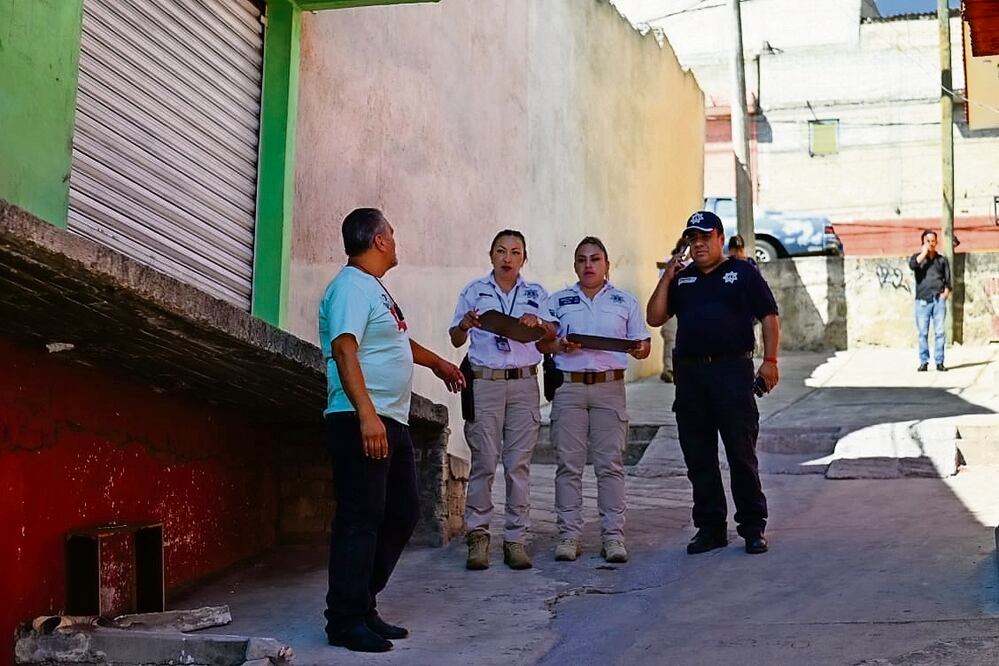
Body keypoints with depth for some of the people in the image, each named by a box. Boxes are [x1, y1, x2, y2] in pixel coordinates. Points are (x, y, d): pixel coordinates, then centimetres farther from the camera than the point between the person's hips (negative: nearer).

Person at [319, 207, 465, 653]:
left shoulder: (375, 288, 20)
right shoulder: (351, 287, -11)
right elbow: (344, 350, -23)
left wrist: (437, 363, 53)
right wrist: (367, 415, -32)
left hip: (391, 422, 11)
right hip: (361, 422, -11)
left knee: (402, 514, 13)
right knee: (360, 520, -7)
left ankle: (363, 605, 21)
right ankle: (346, 621, 0)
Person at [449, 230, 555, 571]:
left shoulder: (536, 294, 13)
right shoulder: (474, 291, 9)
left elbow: (555, 336, 8)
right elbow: (456, 340, 10)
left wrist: (539, 323, -13)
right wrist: (464, 324, -12)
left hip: (524, 383, 1)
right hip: (485, 383, -1)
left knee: (519, 463, 1)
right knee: (484, 460, -6)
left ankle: (516, 539, 5)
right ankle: (478, 534, 3)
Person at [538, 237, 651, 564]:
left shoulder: (625, 301, 13)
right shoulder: (558, 301, 12)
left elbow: (644, 344, 11)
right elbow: (541, 342, 9)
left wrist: (639, 349, -12)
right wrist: (561, 346, -11)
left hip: (609, 387, 0)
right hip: (569, 387, 0)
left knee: (611, 463, -1)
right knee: (569, 463, -1)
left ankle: (613, 536, 3)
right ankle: (569, 535, 5)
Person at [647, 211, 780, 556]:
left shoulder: (743, 272, 6)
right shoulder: (681, 279, 17)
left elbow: (769, 317, 1)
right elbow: (654, 318, 10)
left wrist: (770, 361, -8)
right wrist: (666, 278, 3)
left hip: (733, 369, -4)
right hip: (690, 373, 5)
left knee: (742, 453, -2)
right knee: (698, 457, 7)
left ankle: (753, 527, 6)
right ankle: (710, 527, 16)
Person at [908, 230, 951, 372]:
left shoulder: (942, 259, 15)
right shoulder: (917, 257, 11)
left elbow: (947, 279, 11)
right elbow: (912, 265, -13)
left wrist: (946, 292, -5)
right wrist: (924, 252, -6)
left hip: (939, 300, 1)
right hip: (922, 300, -1)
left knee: (939, 332, -3)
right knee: (922, 333, -2)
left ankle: (939, 362, 1)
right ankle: (924, 362, 2)